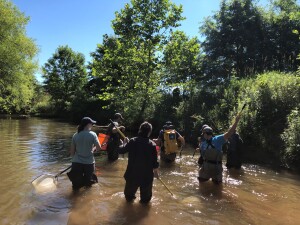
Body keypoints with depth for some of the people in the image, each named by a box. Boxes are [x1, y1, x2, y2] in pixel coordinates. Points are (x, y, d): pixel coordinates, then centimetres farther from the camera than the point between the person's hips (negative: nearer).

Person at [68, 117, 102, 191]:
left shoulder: (75, 135, -2)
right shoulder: (92, 134, -11)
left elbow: (72, 151, 2)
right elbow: (99, 148, -12)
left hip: (77, 163, 2)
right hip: (89, 163, -2)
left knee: (76, 186, 15)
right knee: (88, 184, 18)